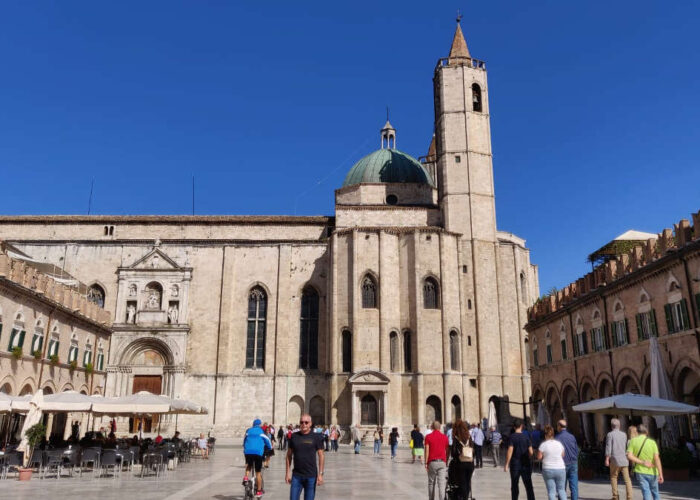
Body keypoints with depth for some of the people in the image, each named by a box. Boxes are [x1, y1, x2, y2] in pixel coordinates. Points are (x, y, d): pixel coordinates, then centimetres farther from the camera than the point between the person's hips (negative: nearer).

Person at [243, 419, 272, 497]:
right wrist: (270, 448, 32)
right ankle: (259, 491, 13)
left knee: (248, 466, 31)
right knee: (258, 472, 8)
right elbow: (267, 440, 13)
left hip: (248, 452, 2)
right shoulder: (261, 431, 8)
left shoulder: (248, 431, 16)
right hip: (258, 453, -2)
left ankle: (246, 477, 5)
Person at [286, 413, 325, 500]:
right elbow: (289, 455, 8)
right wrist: (288, 473, 3)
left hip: (311, 476, -2)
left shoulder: (316, 437, -2)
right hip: (296, 476, 2)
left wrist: (320, 474, -8)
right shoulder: (294, 436, 4)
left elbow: (321, 456, -2)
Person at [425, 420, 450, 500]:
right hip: (442, 462, 1)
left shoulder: (428, 437, -1)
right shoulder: (444, 437, 4)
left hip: (432, 462, -1)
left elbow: (427, 451, -5)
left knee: (431, 483, 12)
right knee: (442, 484, -1)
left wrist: (426, 463, -2)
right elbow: (447, 451, 9)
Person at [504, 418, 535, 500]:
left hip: (515, 464, -2)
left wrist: (507, 464, -10)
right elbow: (531, 452, 0)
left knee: (514, 486, 9)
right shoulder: (526, 436, 0)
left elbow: (510, 451, -15)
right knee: (528, 486, 6)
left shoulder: (512, 437, -8)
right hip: (525, 464, 2)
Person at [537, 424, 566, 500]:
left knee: (551, 491, 3)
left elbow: (539, 457, -7)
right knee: (561, 490, 13)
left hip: (548, 470, -3)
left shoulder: (543, 444, -8)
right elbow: (563, 455, 11)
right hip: (560, 469, 3)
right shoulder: (559, 443, 2)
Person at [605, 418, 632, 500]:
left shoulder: (610, 434, -3)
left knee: (613, 477, 12)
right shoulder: (624, 434, 8)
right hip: (624, 459, 3)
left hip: (615, 459, -3)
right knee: (627, 479, 4)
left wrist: (607, 459, -8)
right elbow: (626, 447, 18)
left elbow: (608, 447, -10)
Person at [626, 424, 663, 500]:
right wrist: (660, 474, -17)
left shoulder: (633, 441, -2)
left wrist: (642, 462, -11)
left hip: (640, 471, 0)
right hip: (652, 472, 1)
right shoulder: (652, 442, -5)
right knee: (655, 492, 20)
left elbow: (629, 456, -14)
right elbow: (657, 459, -15)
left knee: (646, 492, -2)